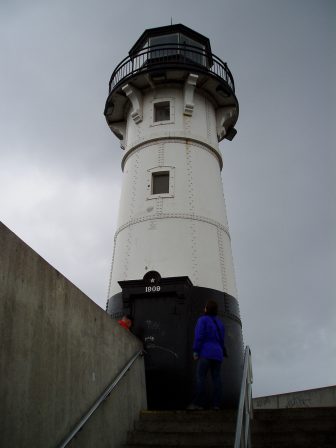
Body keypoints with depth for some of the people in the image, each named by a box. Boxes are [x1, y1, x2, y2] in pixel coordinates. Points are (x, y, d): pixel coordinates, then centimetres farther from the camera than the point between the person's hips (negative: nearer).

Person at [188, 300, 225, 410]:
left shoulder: (202, 320, -5)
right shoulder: (219, 322, 15)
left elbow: (199, 337, -13)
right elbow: (222, 340, 16)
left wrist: (195, 351, -9)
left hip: (206, 352, -7)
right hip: (218, 354, 7)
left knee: (200, 377, -6)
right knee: (216, 378, 4)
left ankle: (199, 403, -10)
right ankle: (216, 404, 1)